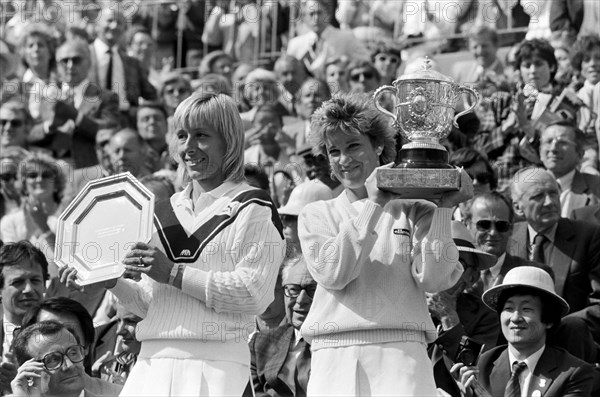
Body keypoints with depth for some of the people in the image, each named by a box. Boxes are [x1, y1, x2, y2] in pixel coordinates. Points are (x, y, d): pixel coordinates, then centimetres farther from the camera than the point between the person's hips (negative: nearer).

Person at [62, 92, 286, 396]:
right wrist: (111, 282, 4)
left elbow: (253, 294, -12)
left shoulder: (254, 211, 1)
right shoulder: (167, 213, 21)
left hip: (215, 363, -5)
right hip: (153, 362, 5)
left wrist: (174, 273, -13)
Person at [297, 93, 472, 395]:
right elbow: (332, 273, -3)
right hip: (333, 357, 1)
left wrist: (444, 209, -4)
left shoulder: (414, 210, 13)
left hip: (400, 351, -1)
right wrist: (372, 205, -5)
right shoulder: (316, 216, 16)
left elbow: (432, 279, -1)